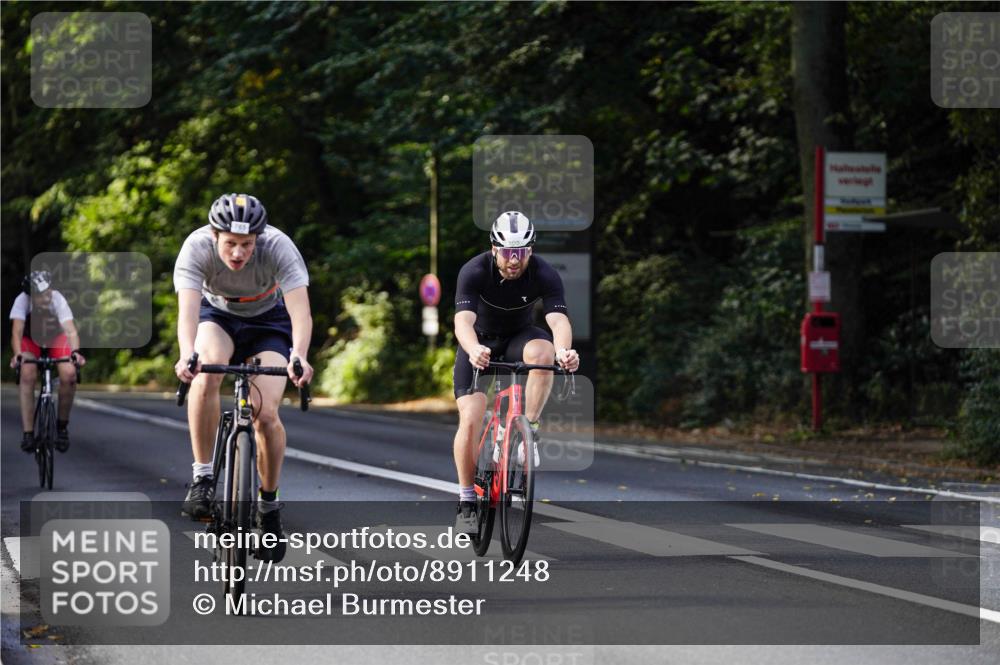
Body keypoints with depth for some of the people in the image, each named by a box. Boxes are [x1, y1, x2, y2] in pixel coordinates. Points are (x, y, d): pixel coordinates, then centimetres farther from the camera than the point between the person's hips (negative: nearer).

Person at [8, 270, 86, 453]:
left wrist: (75, 352, -60)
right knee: (27, 374, -29)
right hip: (31, 340, 0)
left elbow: (71, 330, -41)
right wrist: (17, 354, -58)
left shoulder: (58, 300, -32)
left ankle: (62, 425, -5)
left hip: (56, 339, 0)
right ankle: (28, 433, -25)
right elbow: (17, 330, -40)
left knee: (69, 374, -26)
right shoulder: (22, 300, -31)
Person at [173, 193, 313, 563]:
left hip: (268, 321, 0)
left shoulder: (278, 247, -32)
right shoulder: (197, 247, -31)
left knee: (266, 415, -16)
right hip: (217, 315, 0)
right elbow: (187, 309, -42)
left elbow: (300, 310, -41)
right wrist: (186, 354, -62)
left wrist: (299, 355, -60)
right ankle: (203, 478, -22)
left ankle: (269, 504, 8)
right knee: (207, 373, -34)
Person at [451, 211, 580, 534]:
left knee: (542, 350, -36)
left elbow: (558, 319, -36)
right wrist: (474, 350, -62)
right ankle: (467, 504, -1)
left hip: (518, 337, 1)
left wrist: (564, 350, -59)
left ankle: (528, 428, -19)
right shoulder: (474, 272, -28)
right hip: (480, 341, -1)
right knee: (470, 420, -15)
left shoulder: (545, 275, -24)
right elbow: (463, 320, -40)